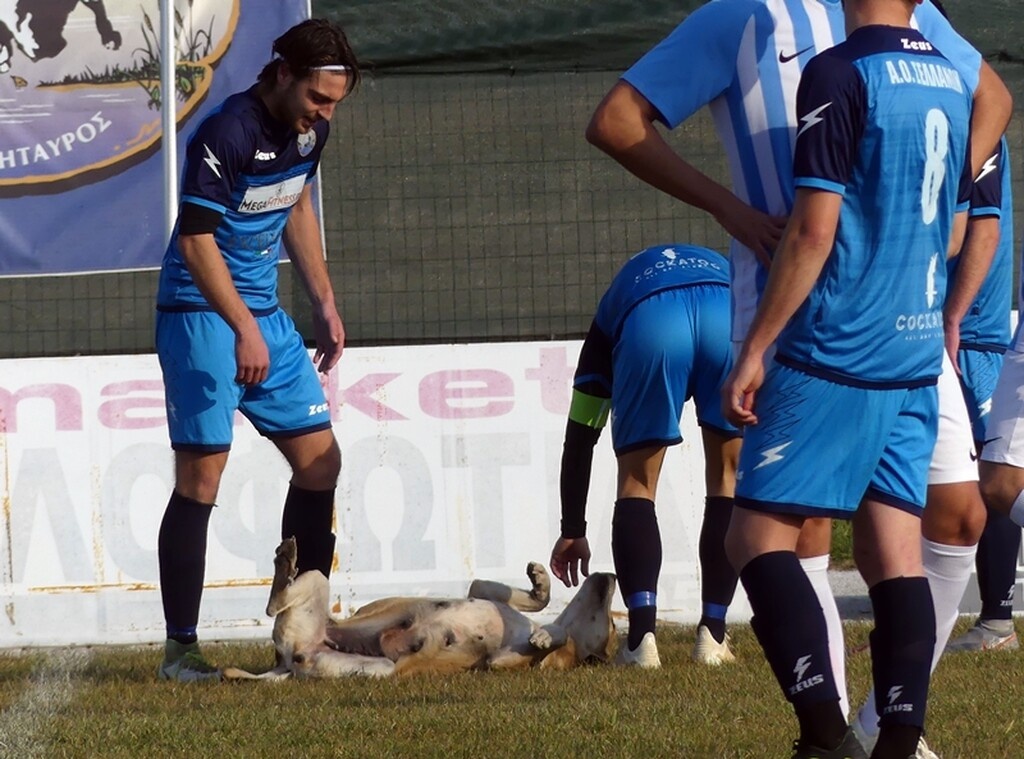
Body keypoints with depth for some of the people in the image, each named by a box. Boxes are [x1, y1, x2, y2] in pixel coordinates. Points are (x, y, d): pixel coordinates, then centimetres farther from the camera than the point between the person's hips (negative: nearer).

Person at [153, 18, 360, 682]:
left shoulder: (309, 128, 5)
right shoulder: (228, 134, -21)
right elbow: (196, 240, -23)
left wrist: (326, 304, 21)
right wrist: (244, 330, -29)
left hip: (264, 314, 8)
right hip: (200, 312, -8)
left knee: (320, 461, 5)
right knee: (202, 474, -10)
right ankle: (181, 648, -7)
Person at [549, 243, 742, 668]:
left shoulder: (611, 314, 42)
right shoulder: (724, 269, 45)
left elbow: (579, 438, 41)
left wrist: (572, 532, 49)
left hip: (648, 322, -1)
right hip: (734, 315, 1)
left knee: (637, 484, 14)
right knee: (729, 478, 19)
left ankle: (642, 637, -1)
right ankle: (712, 635, 16)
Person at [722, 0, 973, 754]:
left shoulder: (839, 74, -12)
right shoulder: (952, 79, 11)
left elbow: (815, 228, -15)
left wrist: (755, 349, -11)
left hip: (836, 356, -7)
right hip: (917, 357, 7)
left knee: (757, 534, -3)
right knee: (894, 550, 5)